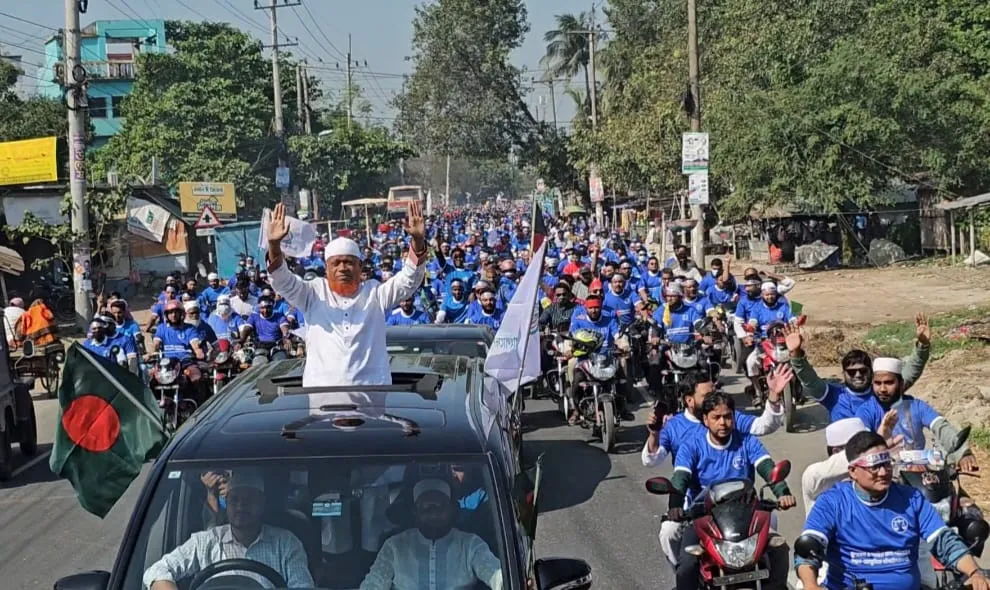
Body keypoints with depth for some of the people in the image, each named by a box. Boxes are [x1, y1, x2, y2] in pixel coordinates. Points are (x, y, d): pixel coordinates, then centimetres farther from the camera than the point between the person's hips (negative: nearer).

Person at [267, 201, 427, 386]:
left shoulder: (375, 293, 10)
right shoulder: (314, 293, 9)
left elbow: (409, 280, 0)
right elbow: (282, 281, -3)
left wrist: (418, 241, -16)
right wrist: (274, 245, -20)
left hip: (372, 387, 1)